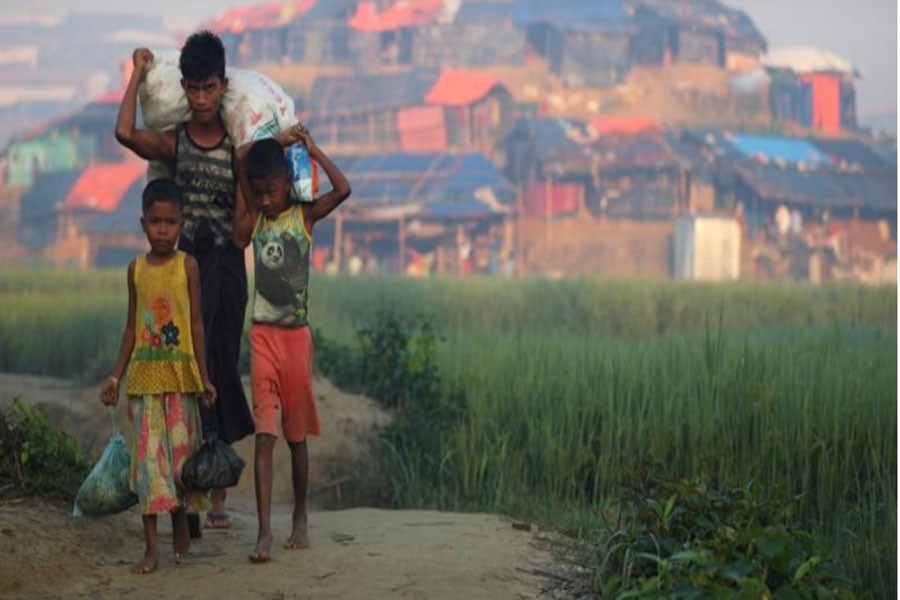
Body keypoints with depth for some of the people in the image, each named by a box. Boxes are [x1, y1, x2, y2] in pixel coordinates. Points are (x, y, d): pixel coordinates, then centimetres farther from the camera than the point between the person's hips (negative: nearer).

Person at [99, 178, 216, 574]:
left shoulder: (187, 266, -1)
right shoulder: (137, 268, 7)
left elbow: (196, 323, 1)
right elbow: (131, 327, 12)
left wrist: (204, 377, -2)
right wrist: (116, 376, 10)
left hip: (181, 374, -2)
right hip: (144, 374, 2)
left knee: (181, 449, 2)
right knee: (147, 454, -3)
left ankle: (181, 519, 28)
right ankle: (151, 545, -1)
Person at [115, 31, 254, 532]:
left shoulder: (239, 145, 4)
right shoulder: (172, 143, 1)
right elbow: (125, 133, -21)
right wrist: (139, 74, -8)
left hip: (228, 268, 1)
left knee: (223, 375, 5)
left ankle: (218, 496, 12)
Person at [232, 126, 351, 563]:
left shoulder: (305, 215, -1)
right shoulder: (254, 219, 7)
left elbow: (343, 190, -15)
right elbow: (238, 239, -13)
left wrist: (312, 149, -8)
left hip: (296, 334, -1)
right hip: (263, 334, 1)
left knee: (296, 434, 10)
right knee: (264, 434, -7)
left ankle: (300, 519, 25)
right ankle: (264, 532, -12)